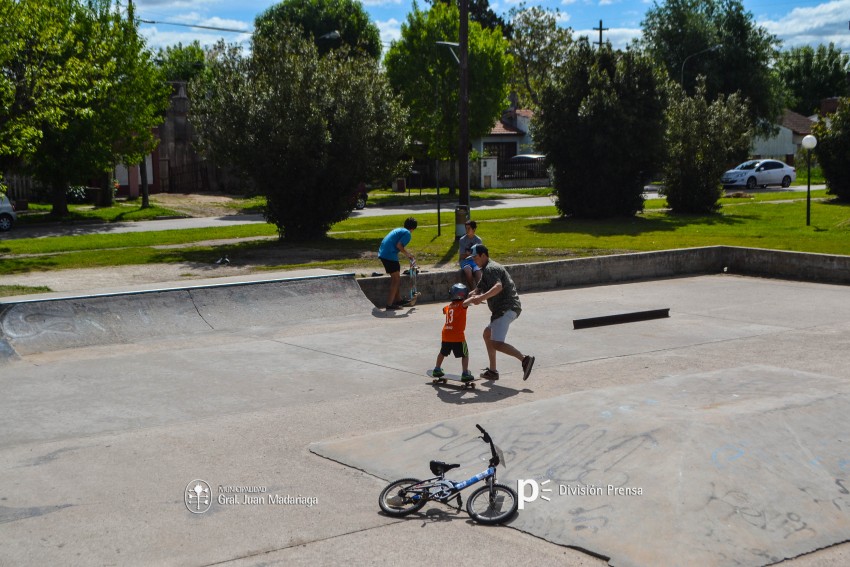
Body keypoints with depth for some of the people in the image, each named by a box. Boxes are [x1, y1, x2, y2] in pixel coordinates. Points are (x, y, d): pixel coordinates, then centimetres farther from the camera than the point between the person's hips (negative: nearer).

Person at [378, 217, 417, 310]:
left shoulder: (398, 230, 24)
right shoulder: (408, 233, -4)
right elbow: (399, 245, -16)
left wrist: (409, 255, 36)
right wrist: (407, 254, -1)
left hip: (382, 253, 9)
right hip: (390, 255, -9)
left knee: (394, 277, 22)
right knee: (396, 279, -1)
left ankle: (398, 299, 33)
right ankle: (390, 304, -5)